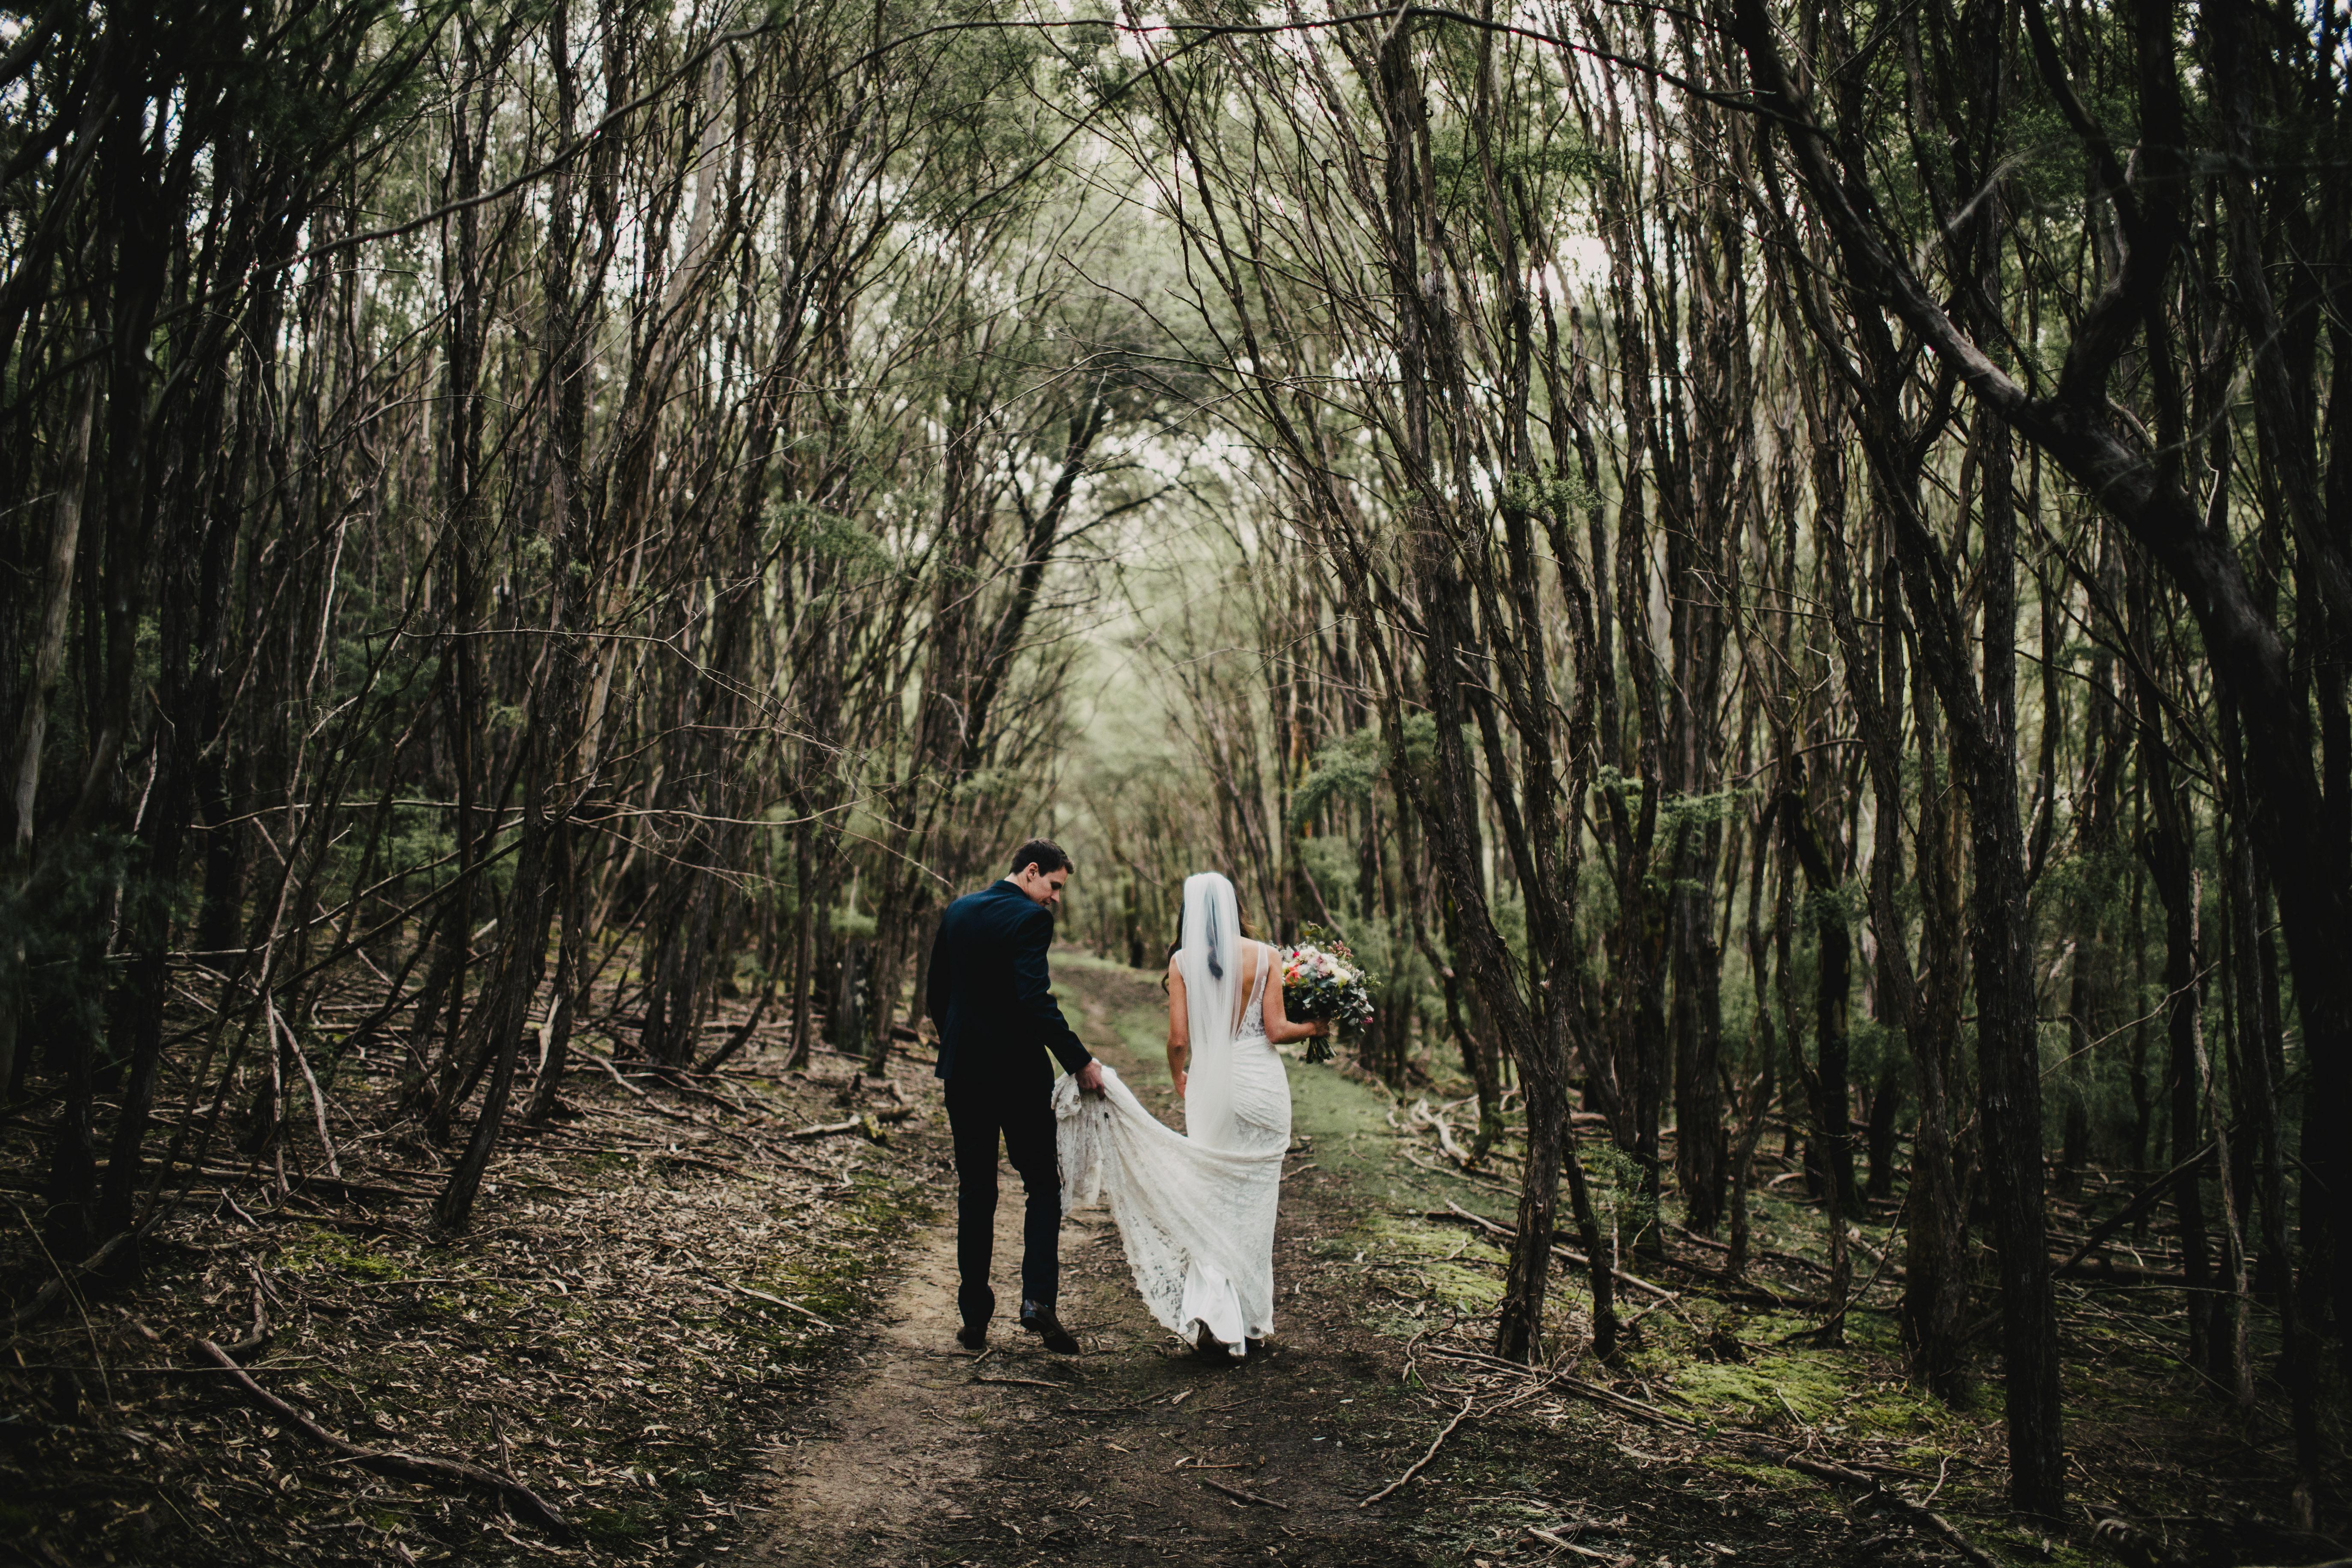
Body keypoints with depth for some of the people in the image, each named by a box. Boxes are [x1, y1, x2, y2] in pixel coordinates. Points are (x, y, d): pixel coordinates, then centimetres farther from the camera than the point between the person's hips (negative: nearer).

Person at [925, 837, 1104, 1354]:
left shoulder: (956, 912, 8)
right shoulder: (1031, 919, -13)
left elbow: (935, 997, 13)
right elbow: (1036, 1000, -23)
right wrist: (1079, 1061, -19)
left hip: (963, 1073, 6)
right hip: (1019, 1073, -5)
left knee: (974, 1195, 11)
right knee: (1042, 1186, 7)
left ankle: (974, 1317, 13)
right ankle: (1038, 1299, -5)